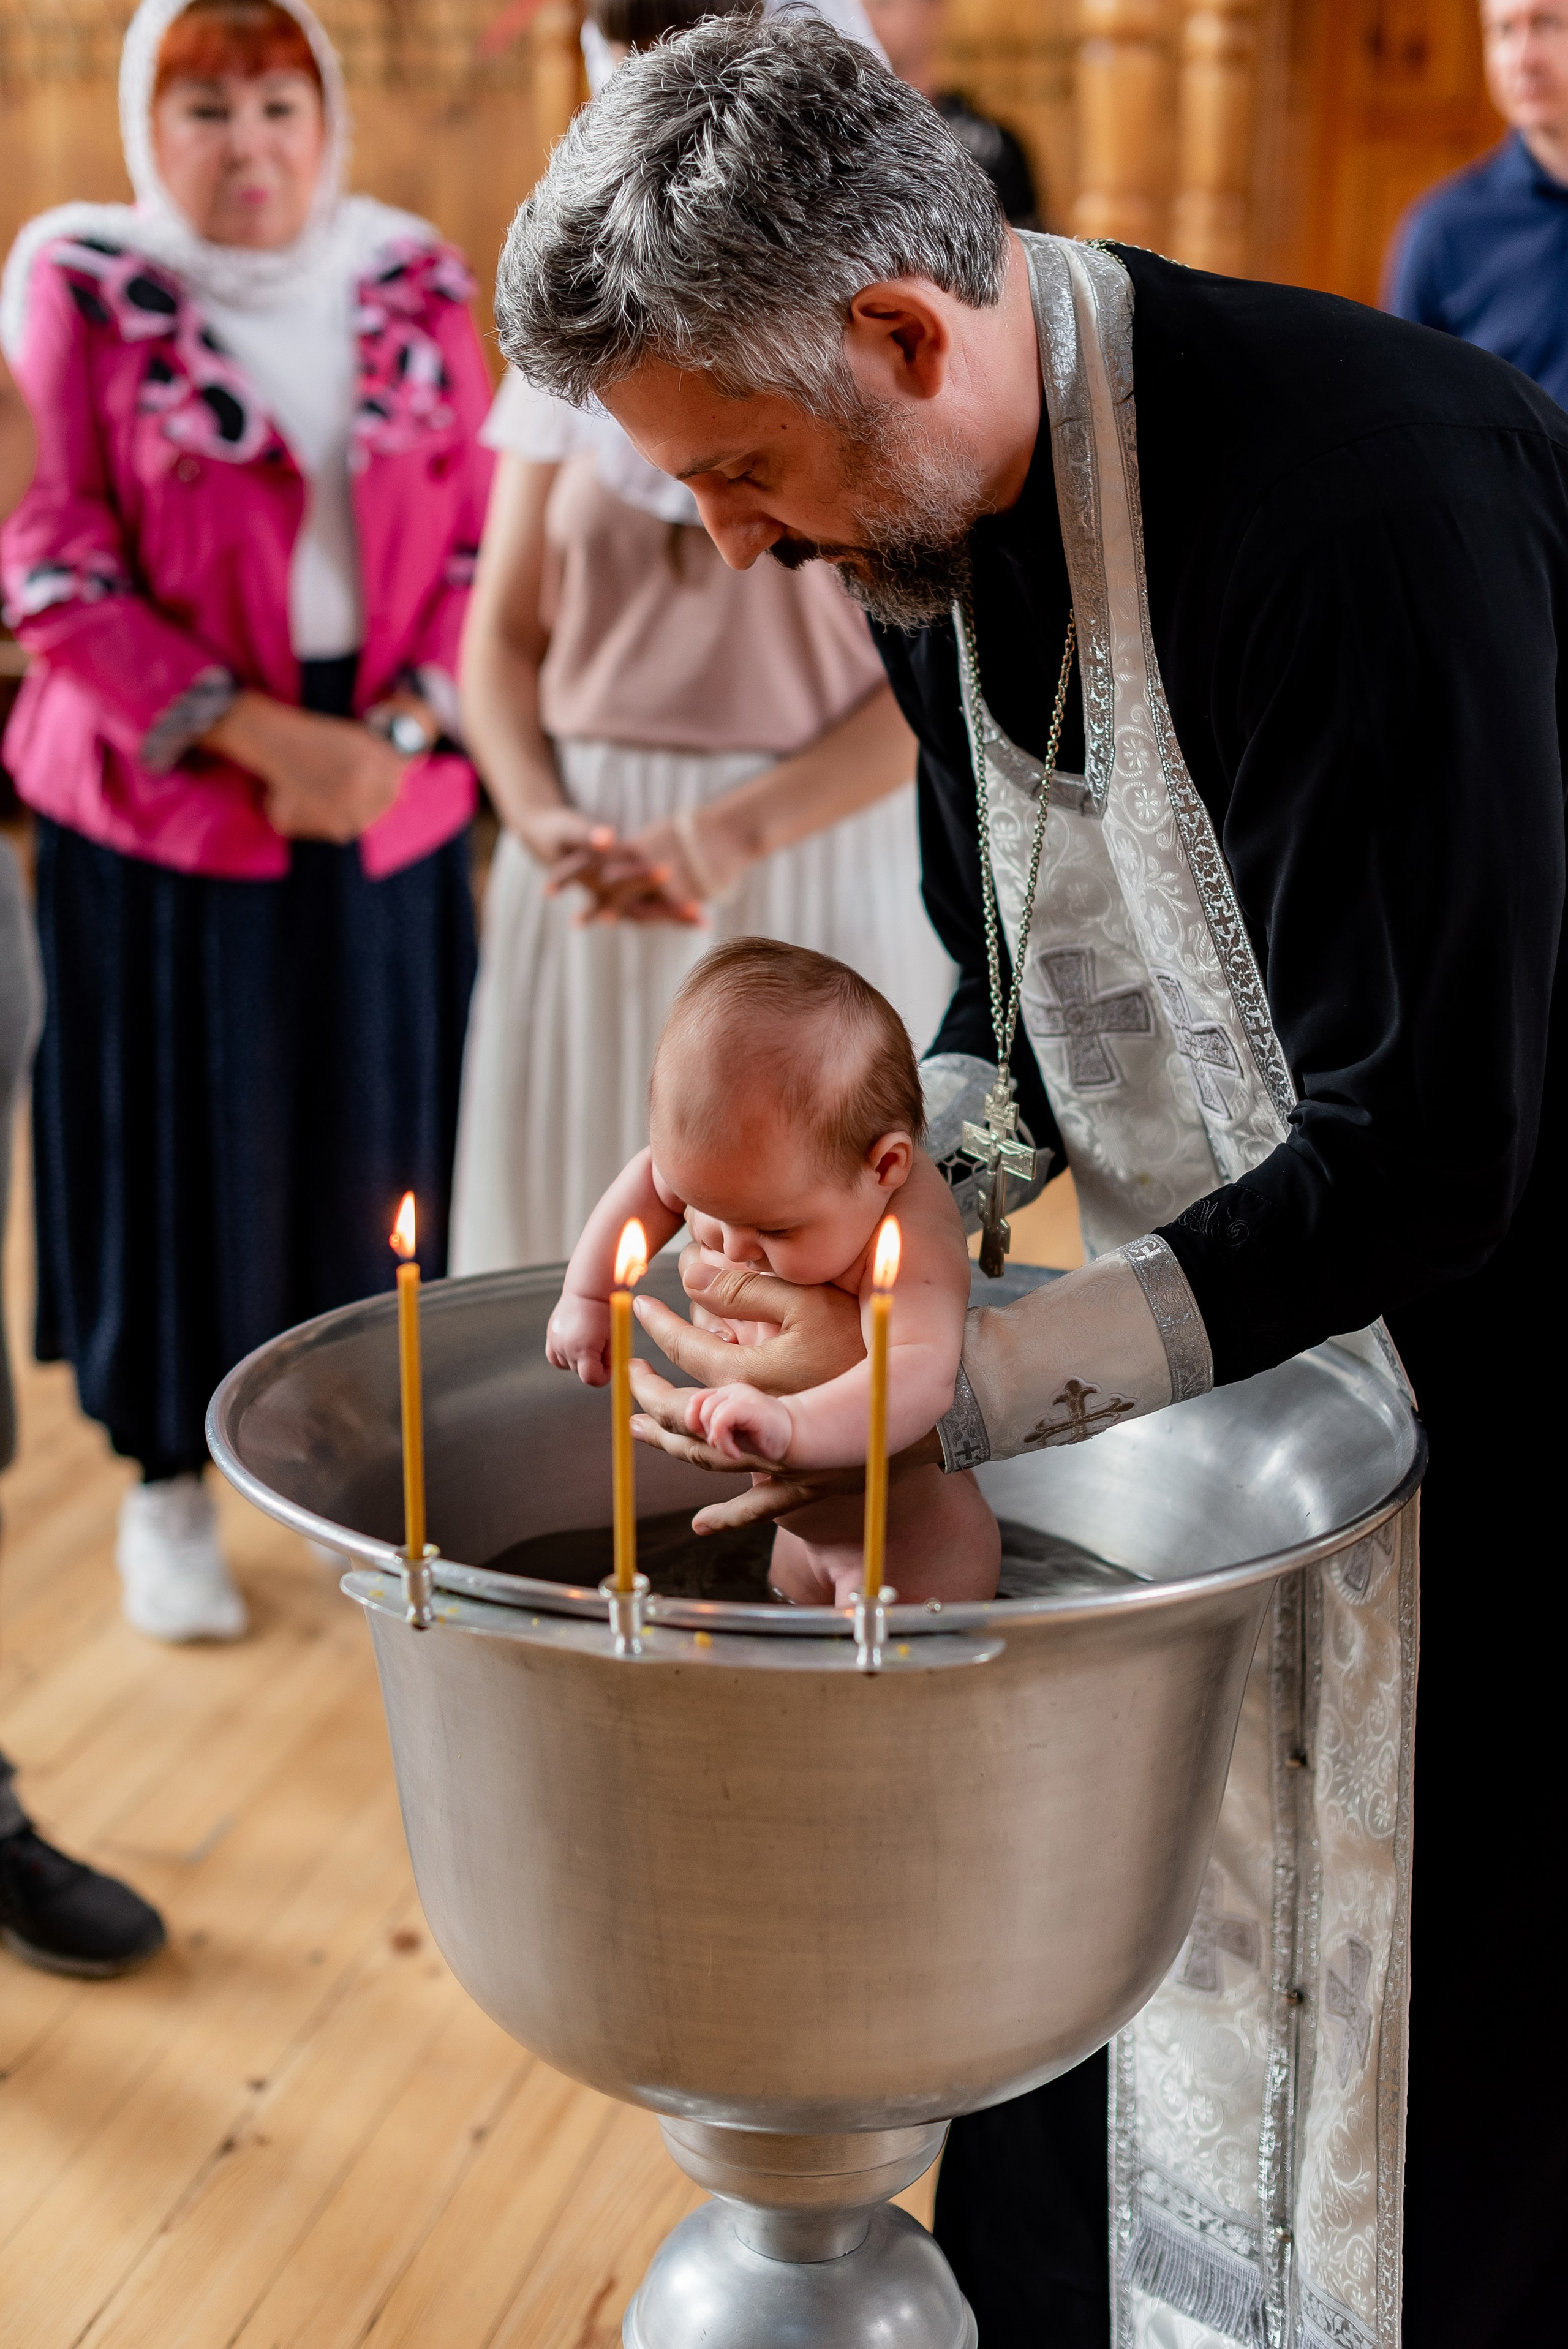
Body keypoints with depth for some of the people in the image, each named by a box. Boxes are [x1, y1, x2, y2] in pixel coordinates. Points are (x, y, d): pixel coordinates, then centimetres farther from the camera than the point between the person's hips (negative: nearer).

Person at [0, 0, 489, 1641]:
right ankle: (168, 1484, 22)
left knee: (375, 1129, 7)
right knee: (177, 1136, 4)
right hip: (162, 798, -2)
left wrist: (395, 733, -10)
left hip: (388, 792, 3)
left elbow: (480, 538, 5)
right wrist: (248, 730, -16)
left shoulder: (414, 286, 5)